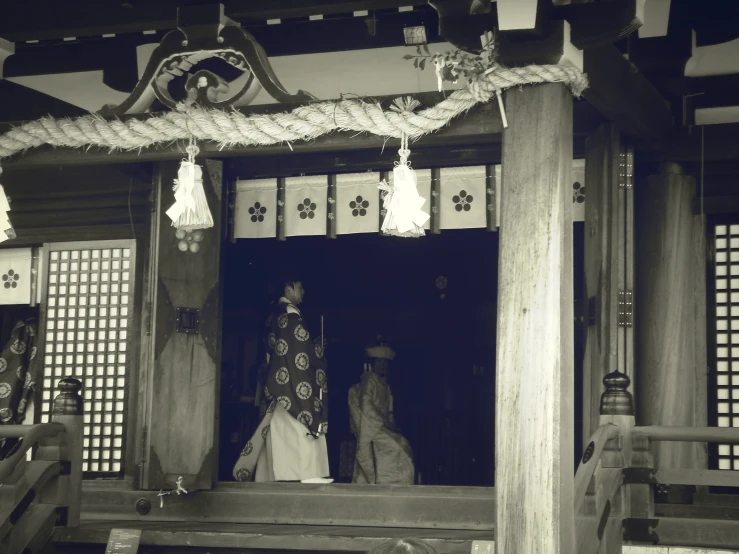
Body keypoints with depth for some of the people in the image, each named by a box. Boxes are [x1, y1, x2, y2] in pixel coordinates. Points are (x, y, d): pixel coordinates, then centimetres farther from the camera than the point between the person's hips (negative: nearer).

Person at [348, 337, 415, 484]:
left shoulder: (384, 384, 21)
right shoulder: (368, 380, -5)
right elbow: (366, 407, -14)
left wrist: (391, 424, 6)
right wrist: (384, 423, -15)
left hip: (381, 427, 8)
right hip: (370, 427, -8)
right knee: (399, 446, -20)